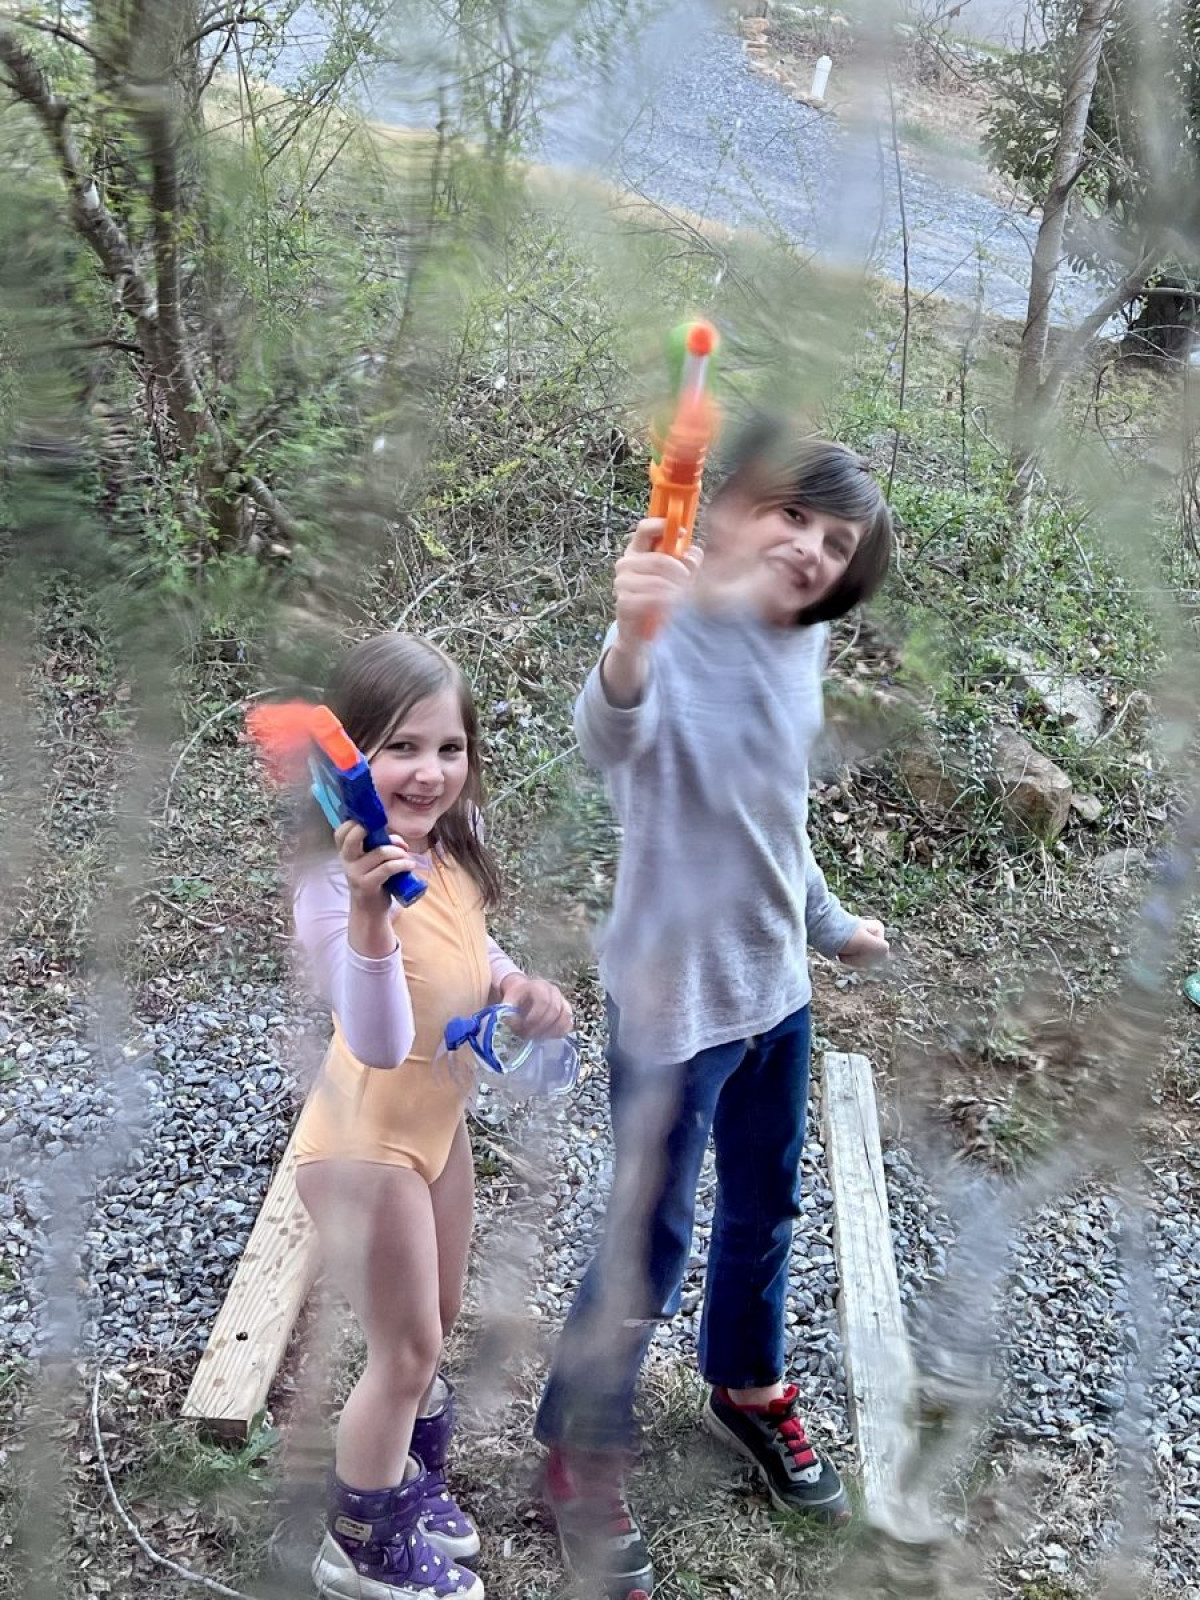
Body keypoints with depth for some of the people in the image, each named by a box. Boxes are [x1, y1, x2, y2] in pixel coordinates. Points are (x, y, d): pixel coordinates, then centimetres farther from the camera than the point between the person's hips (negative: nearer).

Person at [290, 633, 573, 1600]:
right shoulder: (338, 880, -29)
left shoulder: (450, 850, -6)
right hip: (364, 1141, -8)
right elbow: (380, 1042, -37)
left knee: (433, 1330, 24)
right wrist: (368, 913, -50)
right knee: (407, 1350, 6)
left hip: (437, 1121, 8)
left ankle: (413, 1484, 48)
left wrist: (520, 986, -4)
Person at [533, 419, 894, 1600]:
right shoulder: (675, 639, -23)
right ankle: (579, 1459, 30)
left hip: (775, 985, 7)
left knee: (764, 1209, 25)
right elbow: (610, 739, -47)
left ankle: (747, 1389, 51)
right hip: (674, 1002, -7)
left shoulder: (801, 648, 0)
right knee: (648, 1247, 6)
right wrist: (632, 641, -68)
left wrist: (826, 922, 27)